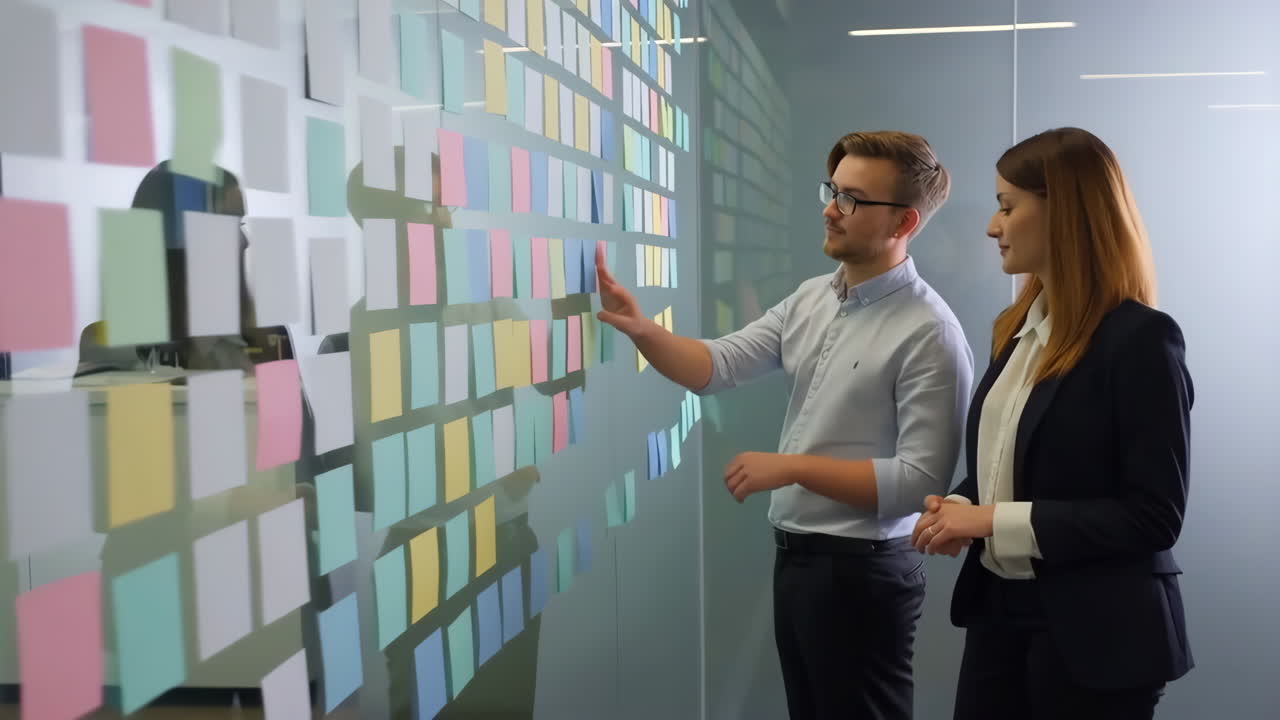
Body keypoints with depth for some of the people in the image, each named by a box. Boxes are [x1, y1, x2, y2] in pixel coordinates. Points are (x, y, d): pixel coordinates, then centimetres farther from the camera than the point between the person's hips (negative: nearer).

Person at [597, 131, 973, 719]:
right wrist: (642, 329, -19)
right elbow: (716, 367, -1)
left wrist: (792, 467, -21)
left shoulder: (928, 332, -17)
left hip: (860, 569, -7)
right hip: (795, 556, 7)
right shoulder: (810, 299, 5)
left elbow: (921, 480, -22)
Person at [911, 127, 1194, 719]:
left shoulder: (1140, 337, -16)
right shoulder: (1019, 327, 9)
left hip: (1090, 631, -7)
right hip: (998, 609, 7)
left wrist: (997, 520, -20)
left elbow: (1154, 515, -18)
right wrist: (960, 509, -4)